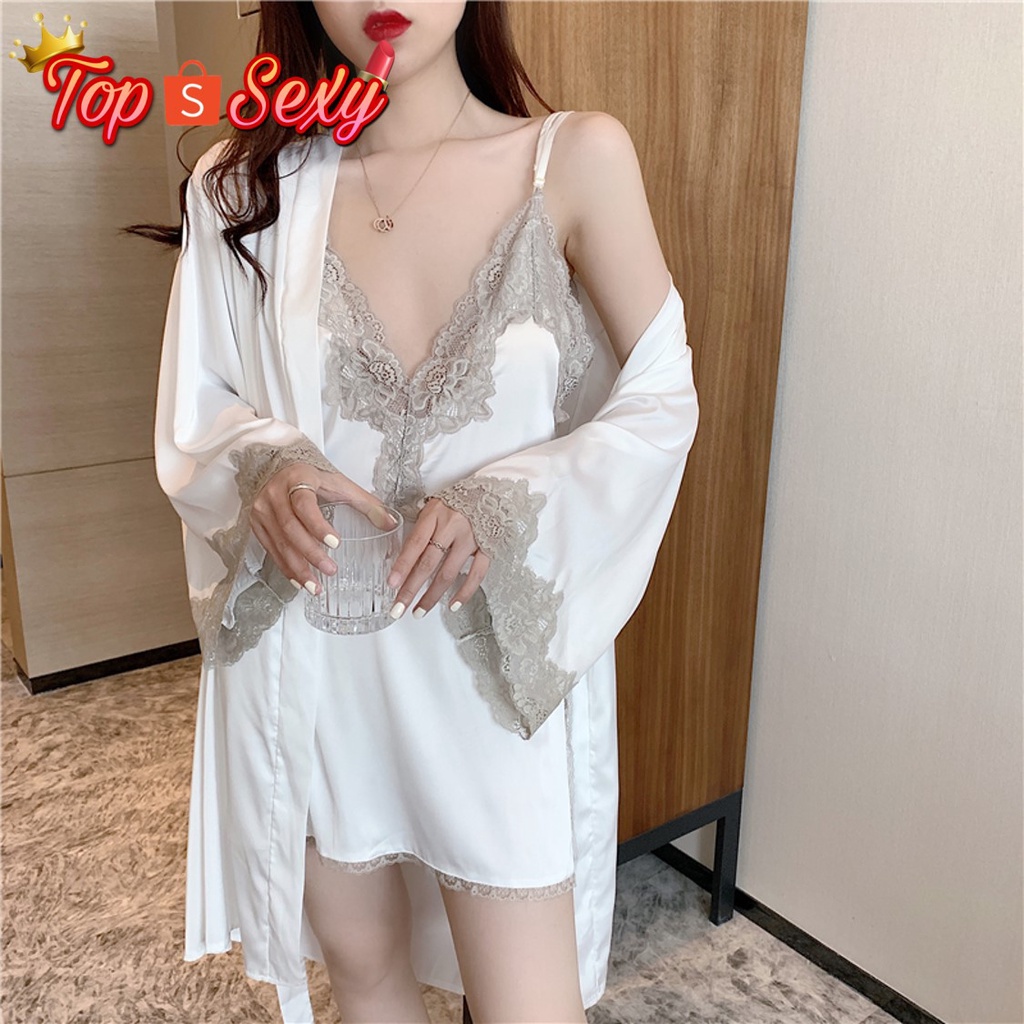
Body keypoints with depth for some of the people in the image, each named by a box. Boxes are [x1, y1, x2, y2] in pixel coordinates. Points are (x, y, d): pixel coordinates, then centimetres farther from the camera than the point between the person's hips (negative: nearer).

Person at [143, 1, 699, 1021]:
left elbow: (662, 399, -4)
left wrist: (500, 507, -19)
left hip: (493, 665, -1)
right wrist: (266, 471, -18)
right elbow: (194, 415, 5)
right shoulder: (245, 187, -2)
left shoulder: (578, 157, -7)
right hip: (308, 664, 2)